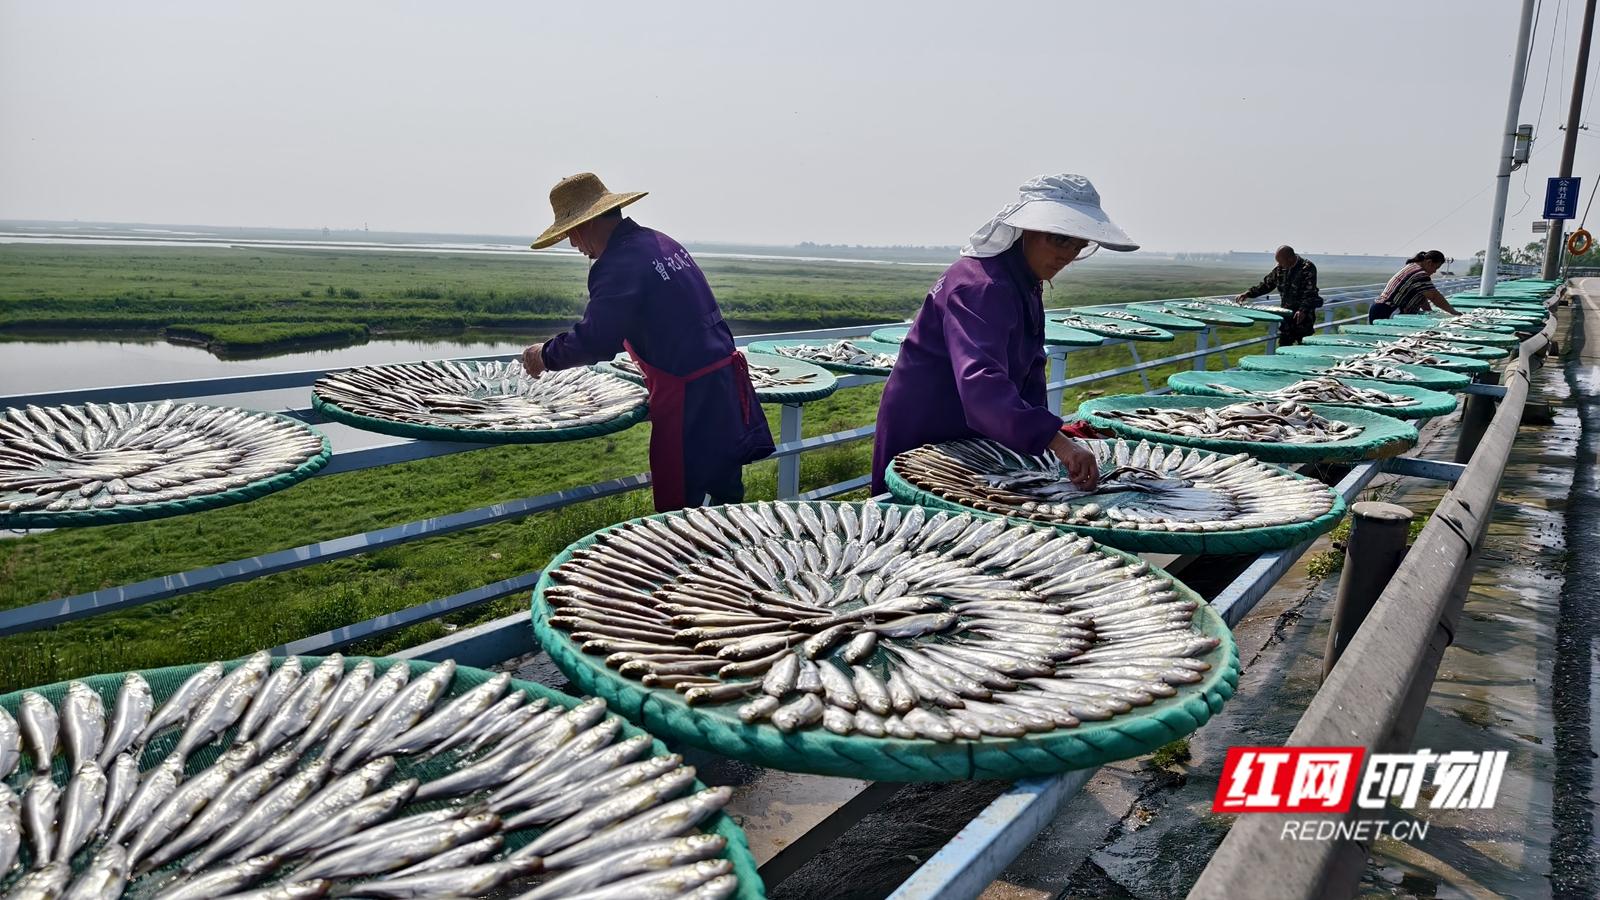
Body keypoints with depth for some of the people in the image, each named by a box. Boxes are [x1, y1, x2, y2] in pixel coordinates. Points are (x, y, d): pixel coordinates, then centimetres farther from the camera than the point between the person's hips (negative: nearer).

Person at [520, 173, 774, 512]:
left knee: (679, 503, 2)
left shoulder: (619, 264, -15)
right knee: (726, 497, 19)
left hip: (689, 396, -9)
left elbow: (595, 340, -21)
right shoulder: (661, 242, 13)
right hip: (727, 379, 9)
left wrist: (545, 356, -2)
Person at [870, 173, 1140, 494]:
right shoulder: (980, 285, -27)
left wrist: (1046, 430, -6)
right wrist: (1056, 440, -50)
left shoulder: (1027, 283, 6)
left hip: (968, 436, 9)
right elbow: (980, 379, -41)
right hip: (923, 435, -9)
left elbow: (1029, 366, 11)